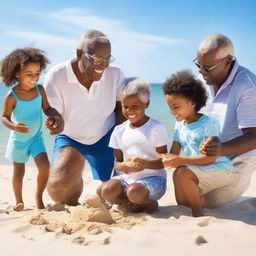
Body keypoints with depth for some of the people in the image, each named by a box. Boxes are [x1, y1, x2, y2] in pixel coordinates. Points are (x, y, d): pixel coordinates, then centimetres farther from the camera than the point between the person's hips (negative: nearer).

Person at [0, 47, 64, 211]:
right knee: (19, 172, 11)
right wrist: (13, 126, -33)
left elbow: (47, 109, 2)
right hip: (18, 140, -2)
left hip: (36, 137, 2)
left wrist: (57, 118, -18)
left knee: (44, 165, -13)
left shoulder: (40, 90, -11)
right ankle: (19, 201, 32)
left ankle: (39, 197, 10)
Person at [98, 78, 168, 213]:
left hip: (153, 178, -4)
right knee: (107, 191, -25)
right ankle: (137, 205, -3)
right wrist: (124, 166, -21)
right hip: (127, 177, 4)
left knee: (134, 191, -35)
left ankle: (149, 203, -1)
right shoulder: (119, 130, 9)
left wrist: (146, 164, -30)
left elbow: (163, 162, -8)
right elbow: (117, 163, 5)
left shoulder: (157, 128, -4)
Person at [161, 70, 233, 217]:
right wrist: (167, 158, -20)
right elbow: (174, 152, 6)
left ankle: (198, 212, -17)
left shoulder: (209, 123, -15)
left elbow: (210, 158, -21)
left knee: (182, 172, -30)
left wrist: (181, 160, -28)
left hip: (219, 170, -7)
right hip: (197, 172, 8)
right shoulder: (179, 125, 9)